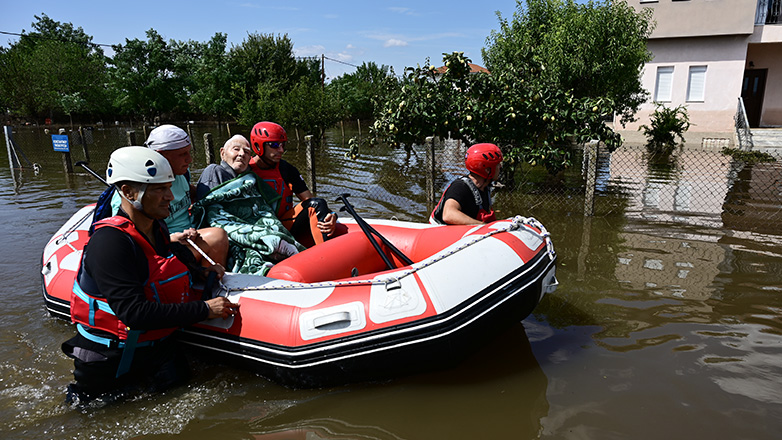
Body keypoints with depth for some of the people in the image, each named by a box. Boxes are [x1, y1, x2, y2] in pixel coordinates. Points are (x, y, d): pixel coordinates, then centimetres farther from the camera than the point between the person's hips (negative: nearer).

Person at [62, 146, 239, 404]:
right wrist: (204, 309, -29)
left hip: (155, 347, 7)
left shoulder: (157, 229, 0)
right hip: (109, 360, -6)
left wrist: (201, 272, 1)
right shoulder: (109, 241, -26)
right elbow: (134, 313, -32)